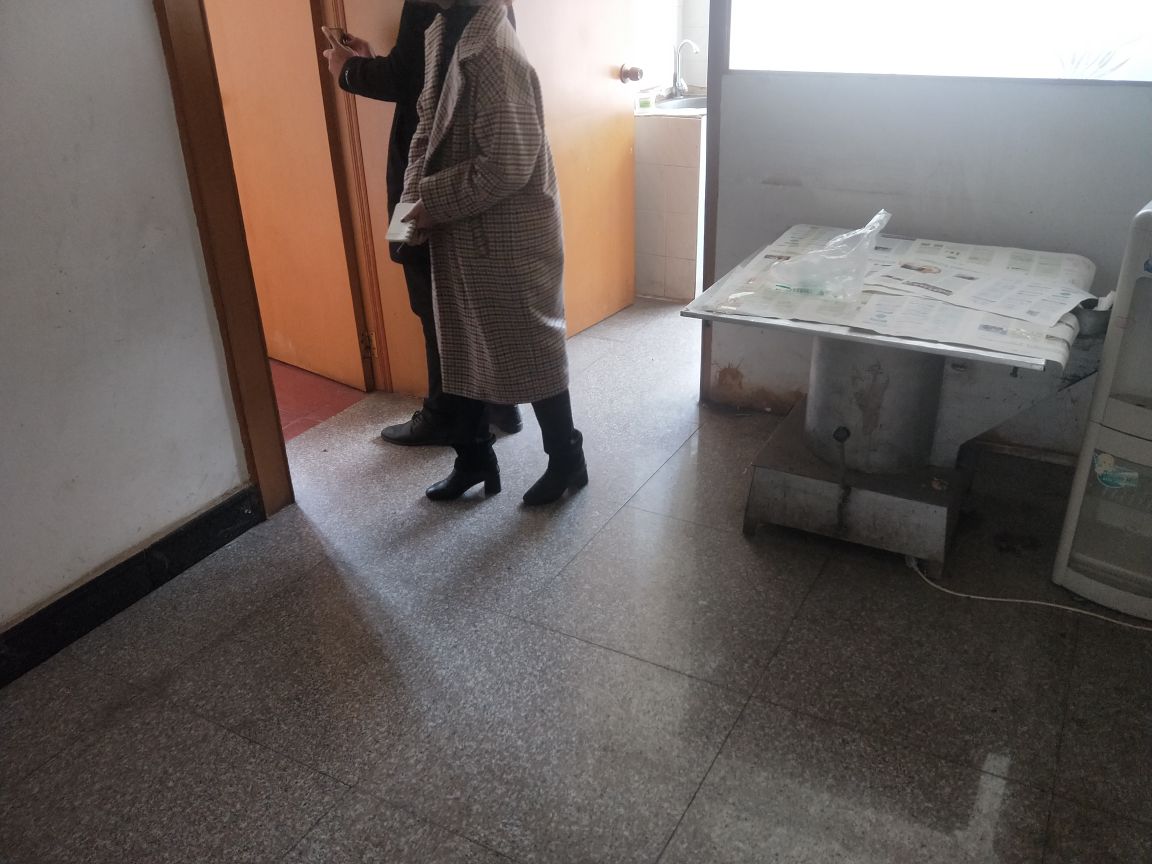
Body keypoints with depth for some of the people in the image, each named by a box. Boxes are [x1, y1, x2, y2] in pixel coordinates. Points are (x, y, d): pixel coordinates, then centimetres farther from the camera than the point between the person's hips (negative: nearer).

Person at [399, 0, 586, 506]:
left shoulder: (493, 52, -21)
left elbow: (506, 165, -25)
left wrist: (434, 203, -16)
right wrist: (413, 199, 1)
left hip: (510, 237, -9)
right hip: (460, 234, 9)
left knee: (532, 348, 5)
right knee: (460, 347, 16)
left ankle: (567, 461, 23)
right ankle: (474, 459, 32)